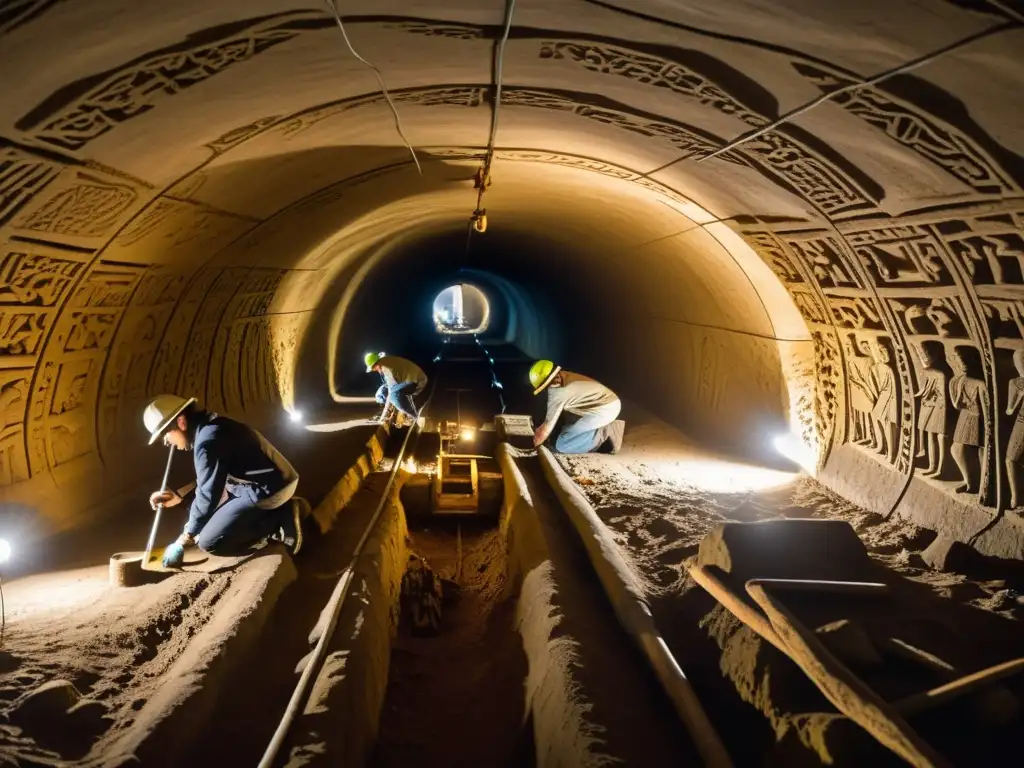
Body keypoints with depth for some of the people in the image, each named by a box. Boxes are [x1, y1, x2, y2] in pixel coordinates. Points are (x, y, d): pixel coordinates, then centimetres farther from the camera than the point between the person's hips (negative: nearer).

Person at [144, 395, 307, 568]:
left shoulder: (207, 440, -20)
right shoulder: (209, 427, 11)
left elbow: (208, 494, -18)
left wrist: (183, 541, -9)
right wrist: (178, 495, 14)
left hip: (267, 489, -10)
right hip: (261, 482, 10)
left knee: (209, 542, -7)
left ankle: (281, 521, -7)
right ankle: (280, 513, 8)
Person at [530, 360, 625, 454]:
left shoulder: (556, 392, -14)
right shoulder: (565, 376, 12)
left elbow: (548, 425, -5)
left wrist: (534, 445, 9)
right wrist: (540, 429, 29)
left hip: (604, 410, -10)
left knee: (562, 445, -10)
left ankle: (605, 434, -10)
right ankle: (609, 429, 10)